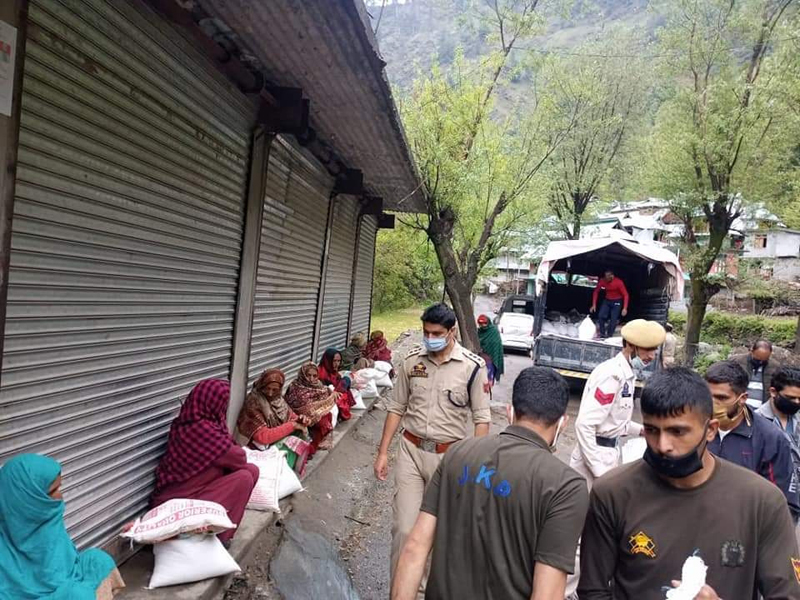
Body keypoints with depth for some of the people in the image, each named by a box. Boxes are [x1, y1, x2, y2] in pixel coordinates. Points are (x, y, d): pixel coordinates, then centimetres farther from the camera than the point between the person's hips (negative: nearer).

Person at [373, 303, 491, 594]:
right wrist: (383, 452, 5)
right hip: (411, 451, 2)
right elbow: (397, 408, 6)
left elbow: (481, 418, -5)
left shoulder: (473, 366, -10)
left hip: (449, 456, -1)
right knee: (404, 527, 0)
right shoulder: (411, 360, -1)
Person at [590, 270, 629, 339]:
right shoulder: (602, 281, -14)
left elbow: (626, 295, -24)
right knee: (601, 316, -9)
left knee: (613, 319, -11)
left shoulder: (618, 282, -25)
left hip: (617, 302, -3)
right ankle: (602, 334, 5)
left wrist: (625, 308, -32)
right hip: (607, 300, 3)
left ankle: (609, 336, 1)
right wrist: (594, 305, -2)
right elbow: (596, 292, 1)